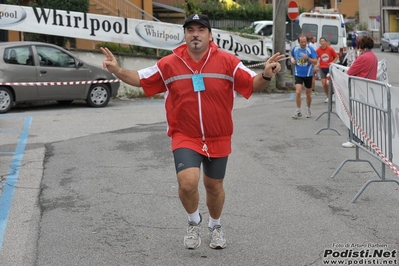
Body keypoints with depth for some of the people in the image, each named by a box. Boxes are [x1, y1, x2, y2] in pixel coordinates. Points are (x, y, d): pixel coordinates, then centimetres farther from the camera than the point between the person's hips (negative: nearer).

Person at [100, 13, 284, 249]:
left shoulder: (227, 61, -9)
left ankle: (215, 226, 46)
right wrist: (117, 70, -12)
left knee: (214, 186, 16)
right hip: (185, 137, -1)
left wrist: (266, 75, -26)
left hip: (218, 139, 1)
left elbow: (253, 84, -4)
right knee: (188, 183, -21)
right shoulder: (169, 64, -6)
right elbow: (141, 79, 4)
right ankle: (194, 221, 12)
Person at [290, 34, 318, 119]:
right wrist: (292, 59, 0)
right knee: (298, 92, -13)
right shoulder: (295, 49, -1)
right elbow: (292, 55, 21)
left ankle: (308, 110, 32)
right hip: (298, 74, 1)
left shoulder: (310, 49, -10)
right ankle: (298, 111, -2)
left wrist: (307, 58, -26)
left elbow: (315, 62, -11)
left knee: (308, 93, 11)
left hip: (308, 74, -1)